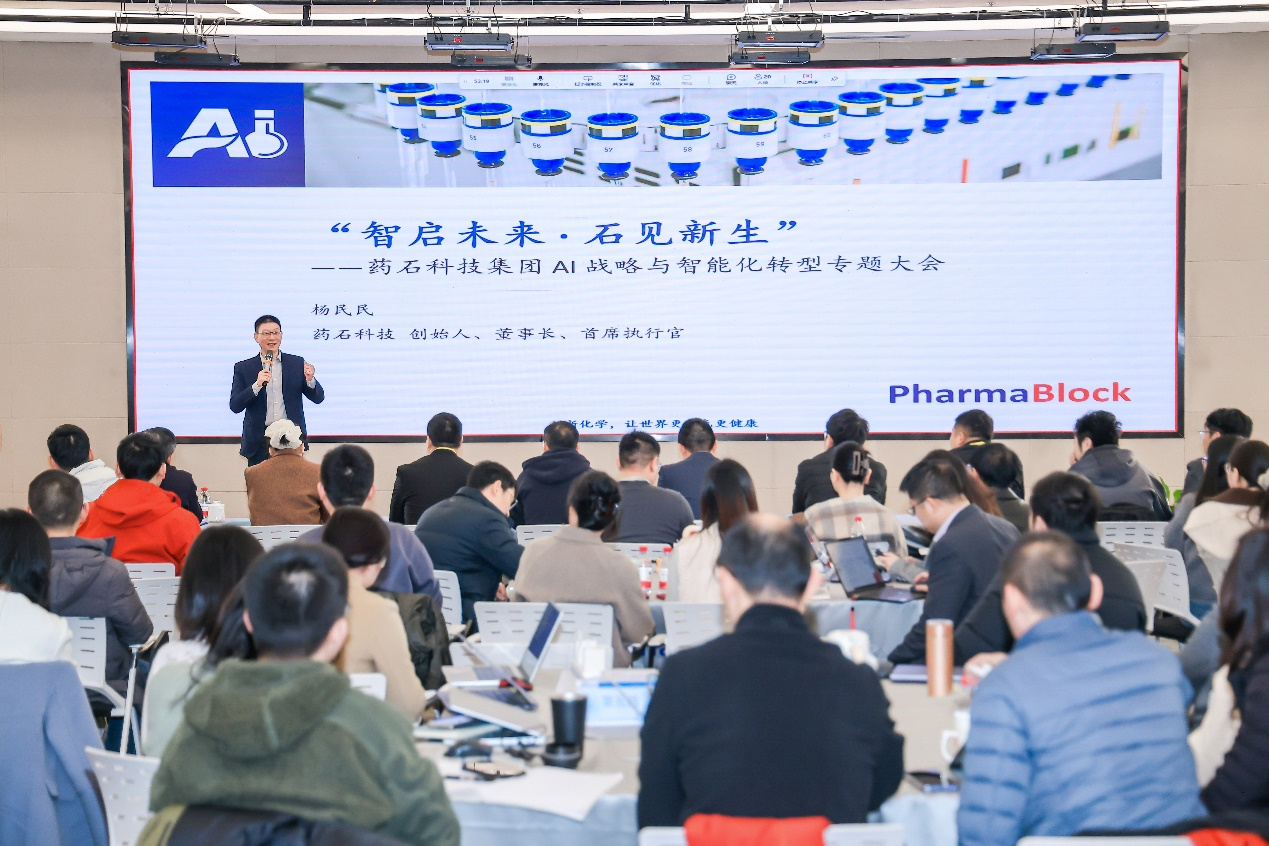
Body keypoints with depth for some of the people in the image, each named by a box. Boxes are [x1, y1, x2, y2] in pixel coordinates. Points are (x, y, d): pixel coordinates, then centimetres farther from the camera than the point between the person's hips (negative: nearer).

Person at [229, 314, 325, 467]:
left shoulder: (297, 363, 6)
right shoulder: (243, 368, 4)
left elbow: (318, 398, 6)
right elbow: (235, 406, -3)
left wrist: (310, 380, -15)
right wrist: (257, 385, -18)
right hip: (259, 442, 0)